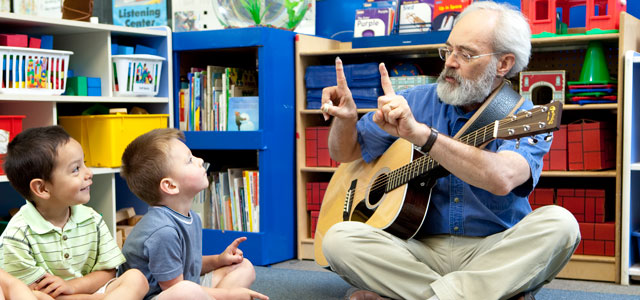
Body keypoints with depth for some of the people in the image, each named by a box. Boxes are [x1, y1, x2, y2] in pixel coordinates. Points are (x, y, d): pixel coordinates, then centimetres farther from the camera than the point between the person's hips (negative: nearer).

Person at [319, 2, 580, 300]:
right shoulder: (416, 101, 6)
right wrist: (345, 117, -10)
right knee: (338, 238, -23)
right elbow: (346, 152, 14)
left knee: (558, 223, -30)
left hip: (494, 254, -3)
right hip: (421, 248, 4)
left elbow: (502, 179, -29)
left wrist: (420, 133, -36)